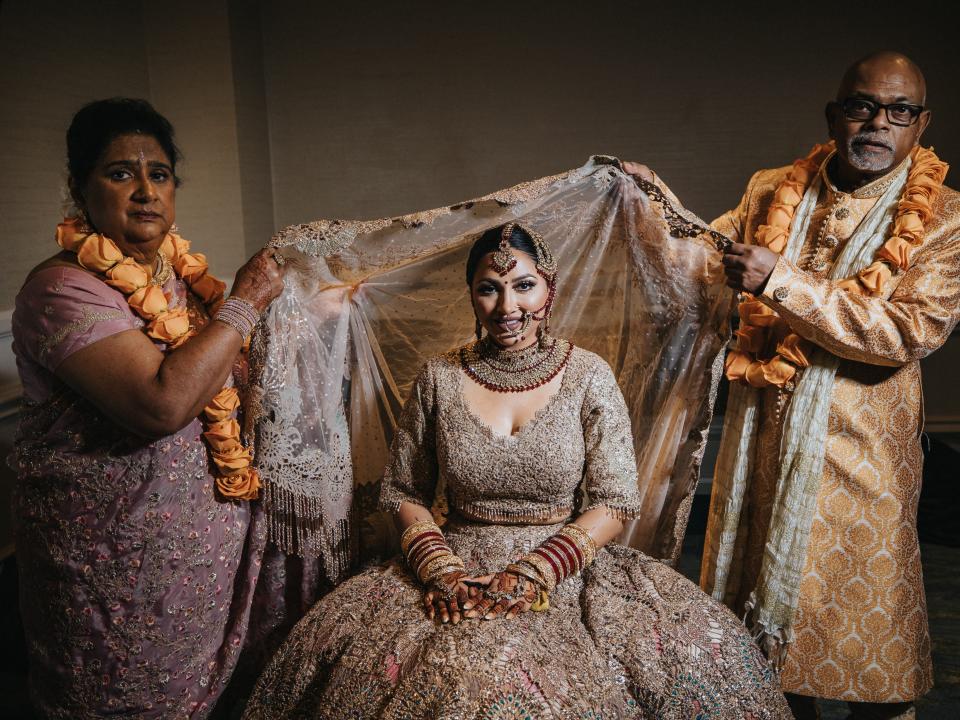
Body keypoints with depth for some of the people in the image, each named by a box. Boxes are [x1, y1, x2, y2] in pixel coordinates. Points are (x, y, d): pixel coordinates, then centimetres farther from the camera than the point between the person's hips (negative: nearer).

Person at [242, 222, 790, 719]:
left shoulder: (589, 377, -1)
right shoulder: (440, 379, 3)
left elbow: (616, 501, -3)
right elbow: (403, 492, 7)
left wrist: (533, 572, -13)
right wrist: (441, 568, -9)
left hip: (565, 570, 0)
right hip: (457, 563, 0)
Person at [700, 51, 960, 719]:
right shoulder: (772, 192, 4)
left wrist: (783, 280, -24)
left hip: (861, 445, -3)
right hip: (763, 431, 4)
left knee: (863, 602, 9)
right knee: (764, 592, 16)